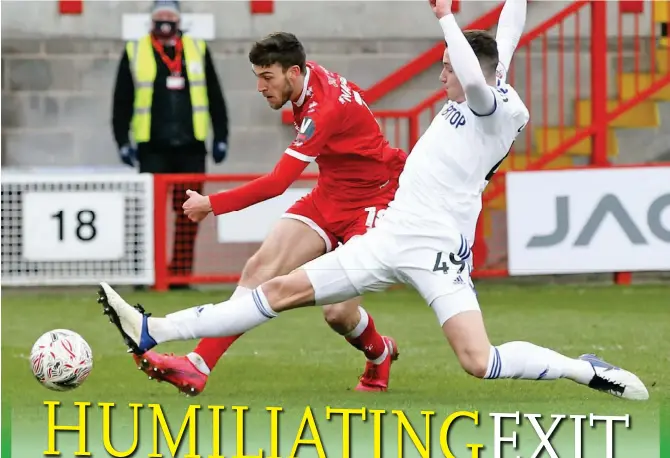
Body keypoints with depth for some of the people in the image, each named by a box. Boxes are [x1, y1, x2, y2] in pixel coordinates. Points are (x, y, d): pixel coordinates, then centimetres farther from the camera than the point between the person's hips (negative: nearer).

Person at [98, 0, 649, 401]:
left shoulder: (498, 107, -9)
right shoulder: (483, 94, 15)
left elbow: (478, 79, -32)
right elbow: (501, 45, 32)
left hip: (436, 249, -8)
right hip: (390, 238, 8)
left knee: (479, 361, -22)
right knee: (283, 291, 5)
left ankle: (588, 371, -4)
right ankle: (153, 332, 3)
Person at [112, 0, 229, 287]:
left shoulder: (198, 50, 11)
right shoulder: (135, 53, 6)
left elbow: (215, 98, 14)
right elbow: (122, 102, 7)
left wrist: (220, 138, 9)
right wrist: (123, 142, 0)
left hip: (191, 148, 2)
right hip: (152, 149, -2)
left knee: (188, 215, 1)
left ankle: (181, 273, 6)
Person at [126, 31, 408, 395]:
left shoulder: (324, 110, -30)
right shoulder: (310, 76, -4)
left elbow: (277, 183, -34)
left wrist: (212, 205, -30)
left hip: (372, 202, -9)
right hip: (328, 198, 9)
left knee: (338, 312, -18)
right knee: (260, 268, -9)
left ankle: (379, 355, 18)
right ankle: (198, 367, -15)